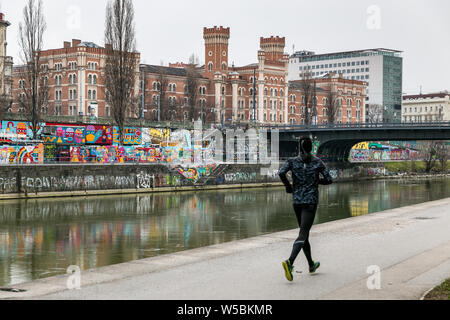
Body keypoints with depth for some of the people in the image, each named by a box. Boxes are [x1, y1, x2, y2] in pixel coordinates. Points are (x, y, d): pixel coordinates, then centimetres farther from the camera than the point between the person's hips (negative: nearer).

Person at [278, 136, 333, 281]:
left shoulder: (293, 161, 1)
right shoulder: (317, 162, -2)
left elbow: (281, 173, -16)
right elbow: (329, 180, -2)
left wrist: (288, 186, -1)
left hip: (296, 200, 4)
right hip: (311, 201, -3)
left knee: (304, 232, 19)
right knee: (302, 234, -10)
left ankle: (311, 264, 31)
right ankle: (290, 262, -32)